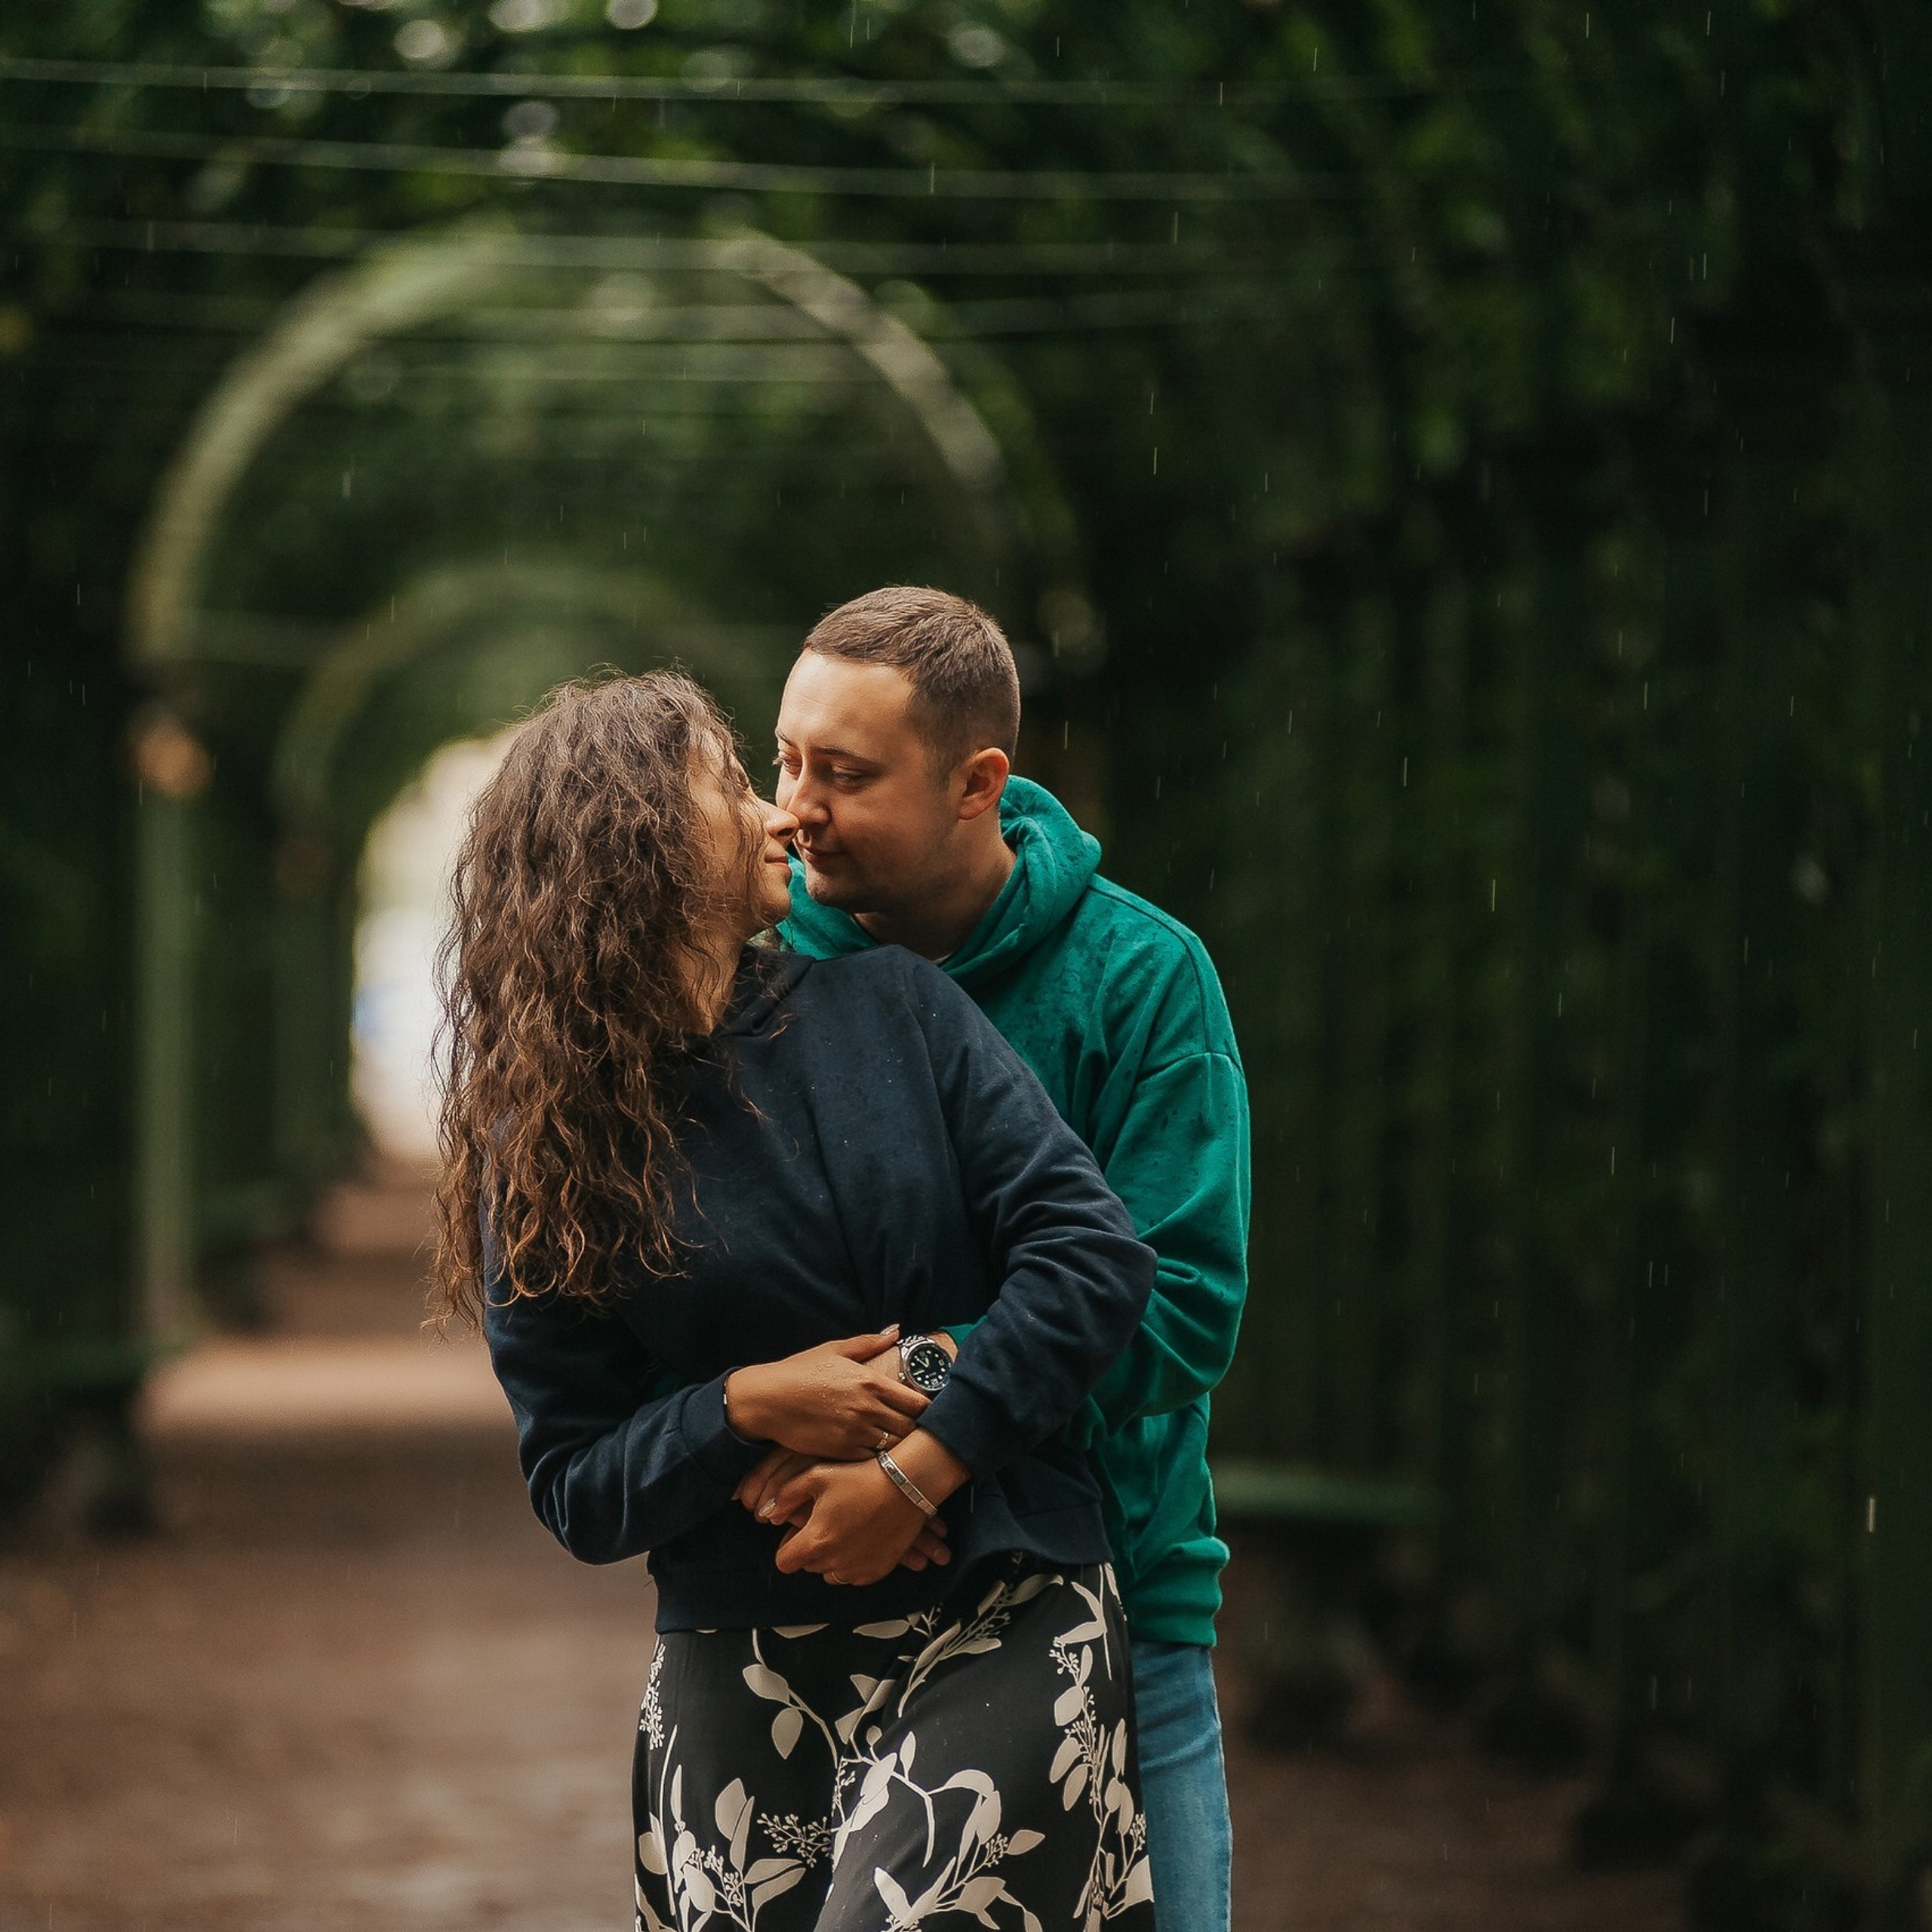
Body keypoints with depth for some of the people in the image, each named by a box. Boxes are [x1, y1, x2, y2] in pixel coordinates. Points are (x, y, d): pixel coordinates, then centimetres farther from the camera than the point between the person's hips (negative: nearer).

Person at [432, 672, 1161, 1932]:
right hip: (744, 1673, 1)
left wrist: (914, 1472, -11)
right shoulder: (551, 1151, 3)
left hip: (1005, 1625, -1)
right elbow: (578, 1487, 2)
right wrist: (750, 1408, -15)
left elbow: (1093, 1253, -3)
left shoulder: (888, 1006, 5)